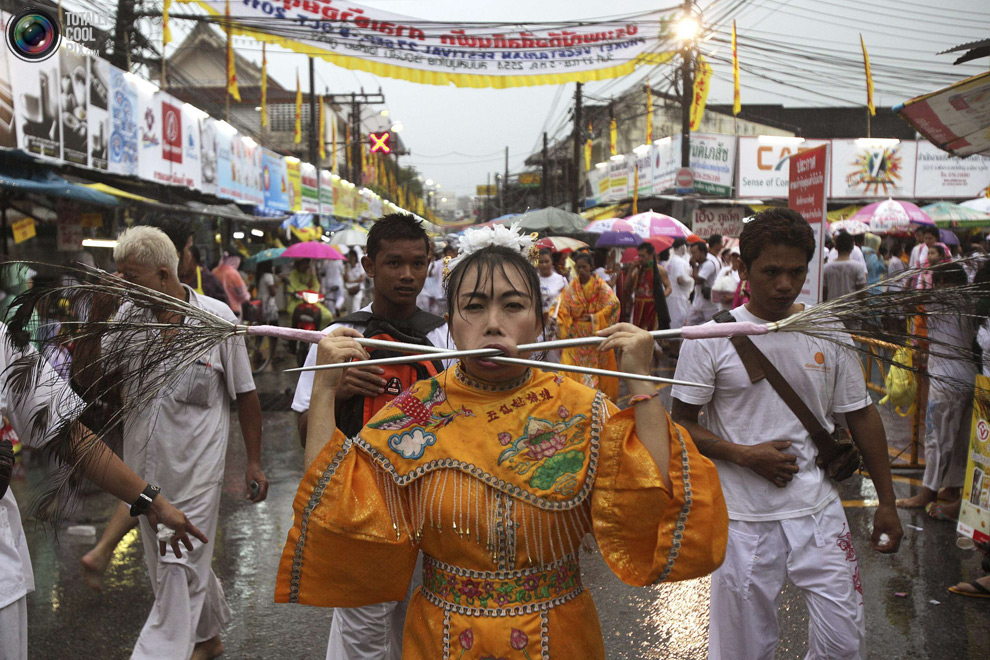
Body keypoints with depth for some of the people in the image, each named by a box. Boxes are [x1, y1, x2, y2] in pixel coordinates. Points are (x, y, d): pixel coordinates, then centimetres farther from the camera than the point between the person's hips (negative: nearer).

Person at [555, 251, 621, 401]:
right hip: (576, 335, 1)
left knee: (598, 366, 5)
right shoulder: (570, 288, 3)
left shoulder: (600, 286, -2)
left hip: (596, 333, -1)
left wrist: (594, 317, -14)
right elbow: (562, 309, -1)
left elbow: (613, 303, -11)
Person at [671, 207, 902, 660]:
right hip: (743, 519, -2)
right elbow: (681, 423, -3)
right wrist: (745, 455, -16)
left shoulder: (830, 333, 3)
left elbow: (861, 415, 11)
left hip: (818, 510, 3)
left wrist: (886, 501, 11)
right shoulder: (710, 337, -6)